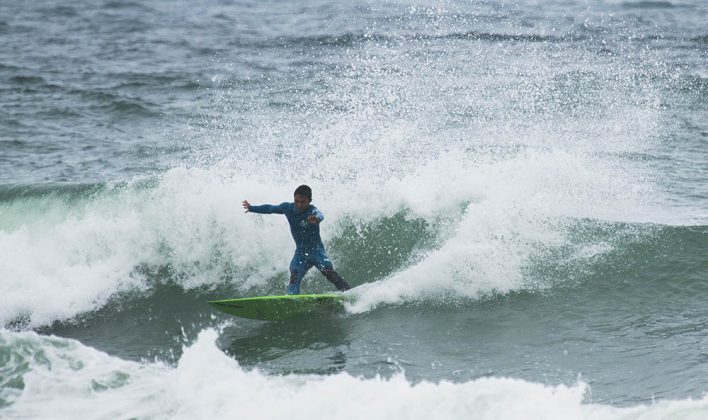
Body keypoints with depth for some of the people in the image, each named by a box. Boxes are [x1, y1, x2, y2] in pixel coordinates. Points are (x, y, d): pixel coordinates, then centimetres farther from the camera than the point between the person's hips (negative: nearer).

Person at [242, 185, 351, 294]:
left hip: (316, 249, -4)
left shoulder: (312, 211, -22)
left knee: (329, 272, -22)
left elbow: (320, 215, -47)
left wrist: (317, 218, -72)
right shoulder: (288, 208, -6)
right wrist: (252, 208, 24)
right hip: (301, 251, 4)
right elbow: (270, 209, 13)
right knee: (294, 277, -18)